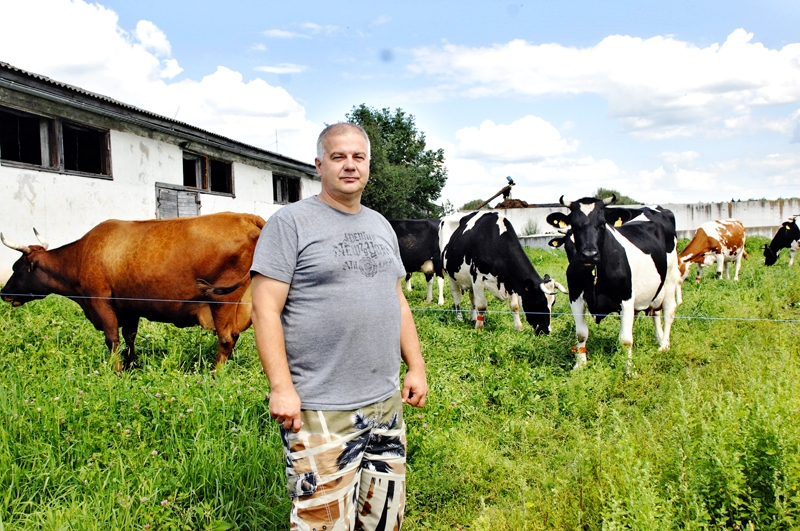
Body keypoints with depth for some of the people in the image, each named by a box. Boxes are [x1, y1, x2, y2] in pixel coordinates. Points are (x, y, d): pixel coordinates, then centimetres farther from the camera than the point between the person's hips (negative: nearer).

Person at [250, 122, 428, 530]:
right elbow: (265, 309, -12)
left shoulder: (380, 226, 14)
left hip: (386, 403, 6)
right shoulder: (290, 222, -7)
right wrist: (281, 388, -17)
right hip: (318, 410, -6)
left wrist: (416, 367, 13)